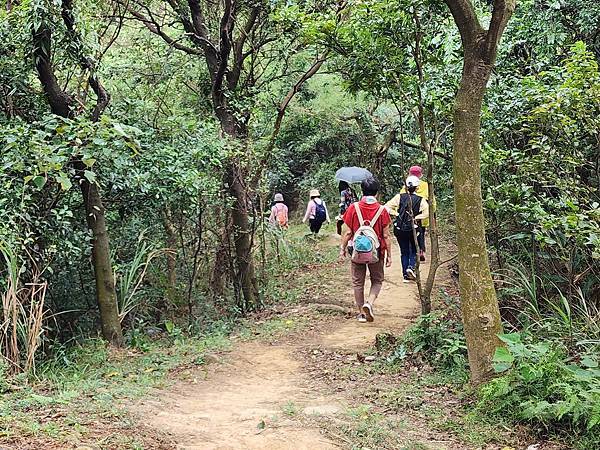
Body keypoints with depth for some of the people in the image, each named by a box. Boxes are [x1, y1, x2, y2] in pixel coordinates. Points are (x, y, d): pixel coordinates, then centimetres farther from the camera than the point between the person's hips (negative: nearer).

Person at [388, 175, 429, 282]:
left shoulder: (400, 197, -3)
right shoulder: (421, 200, -6)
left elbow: (386, 206, -10)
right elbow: (427, 212, -19)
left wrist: (395, 214, -3)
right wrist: (415, 217, -11)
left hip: (399, 229, 2)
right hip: (413, 229, -2)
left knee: (404, 251, 14)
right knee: (414, 250, 18)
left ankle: (405, 275, 13)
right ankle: (411, 267, -7)